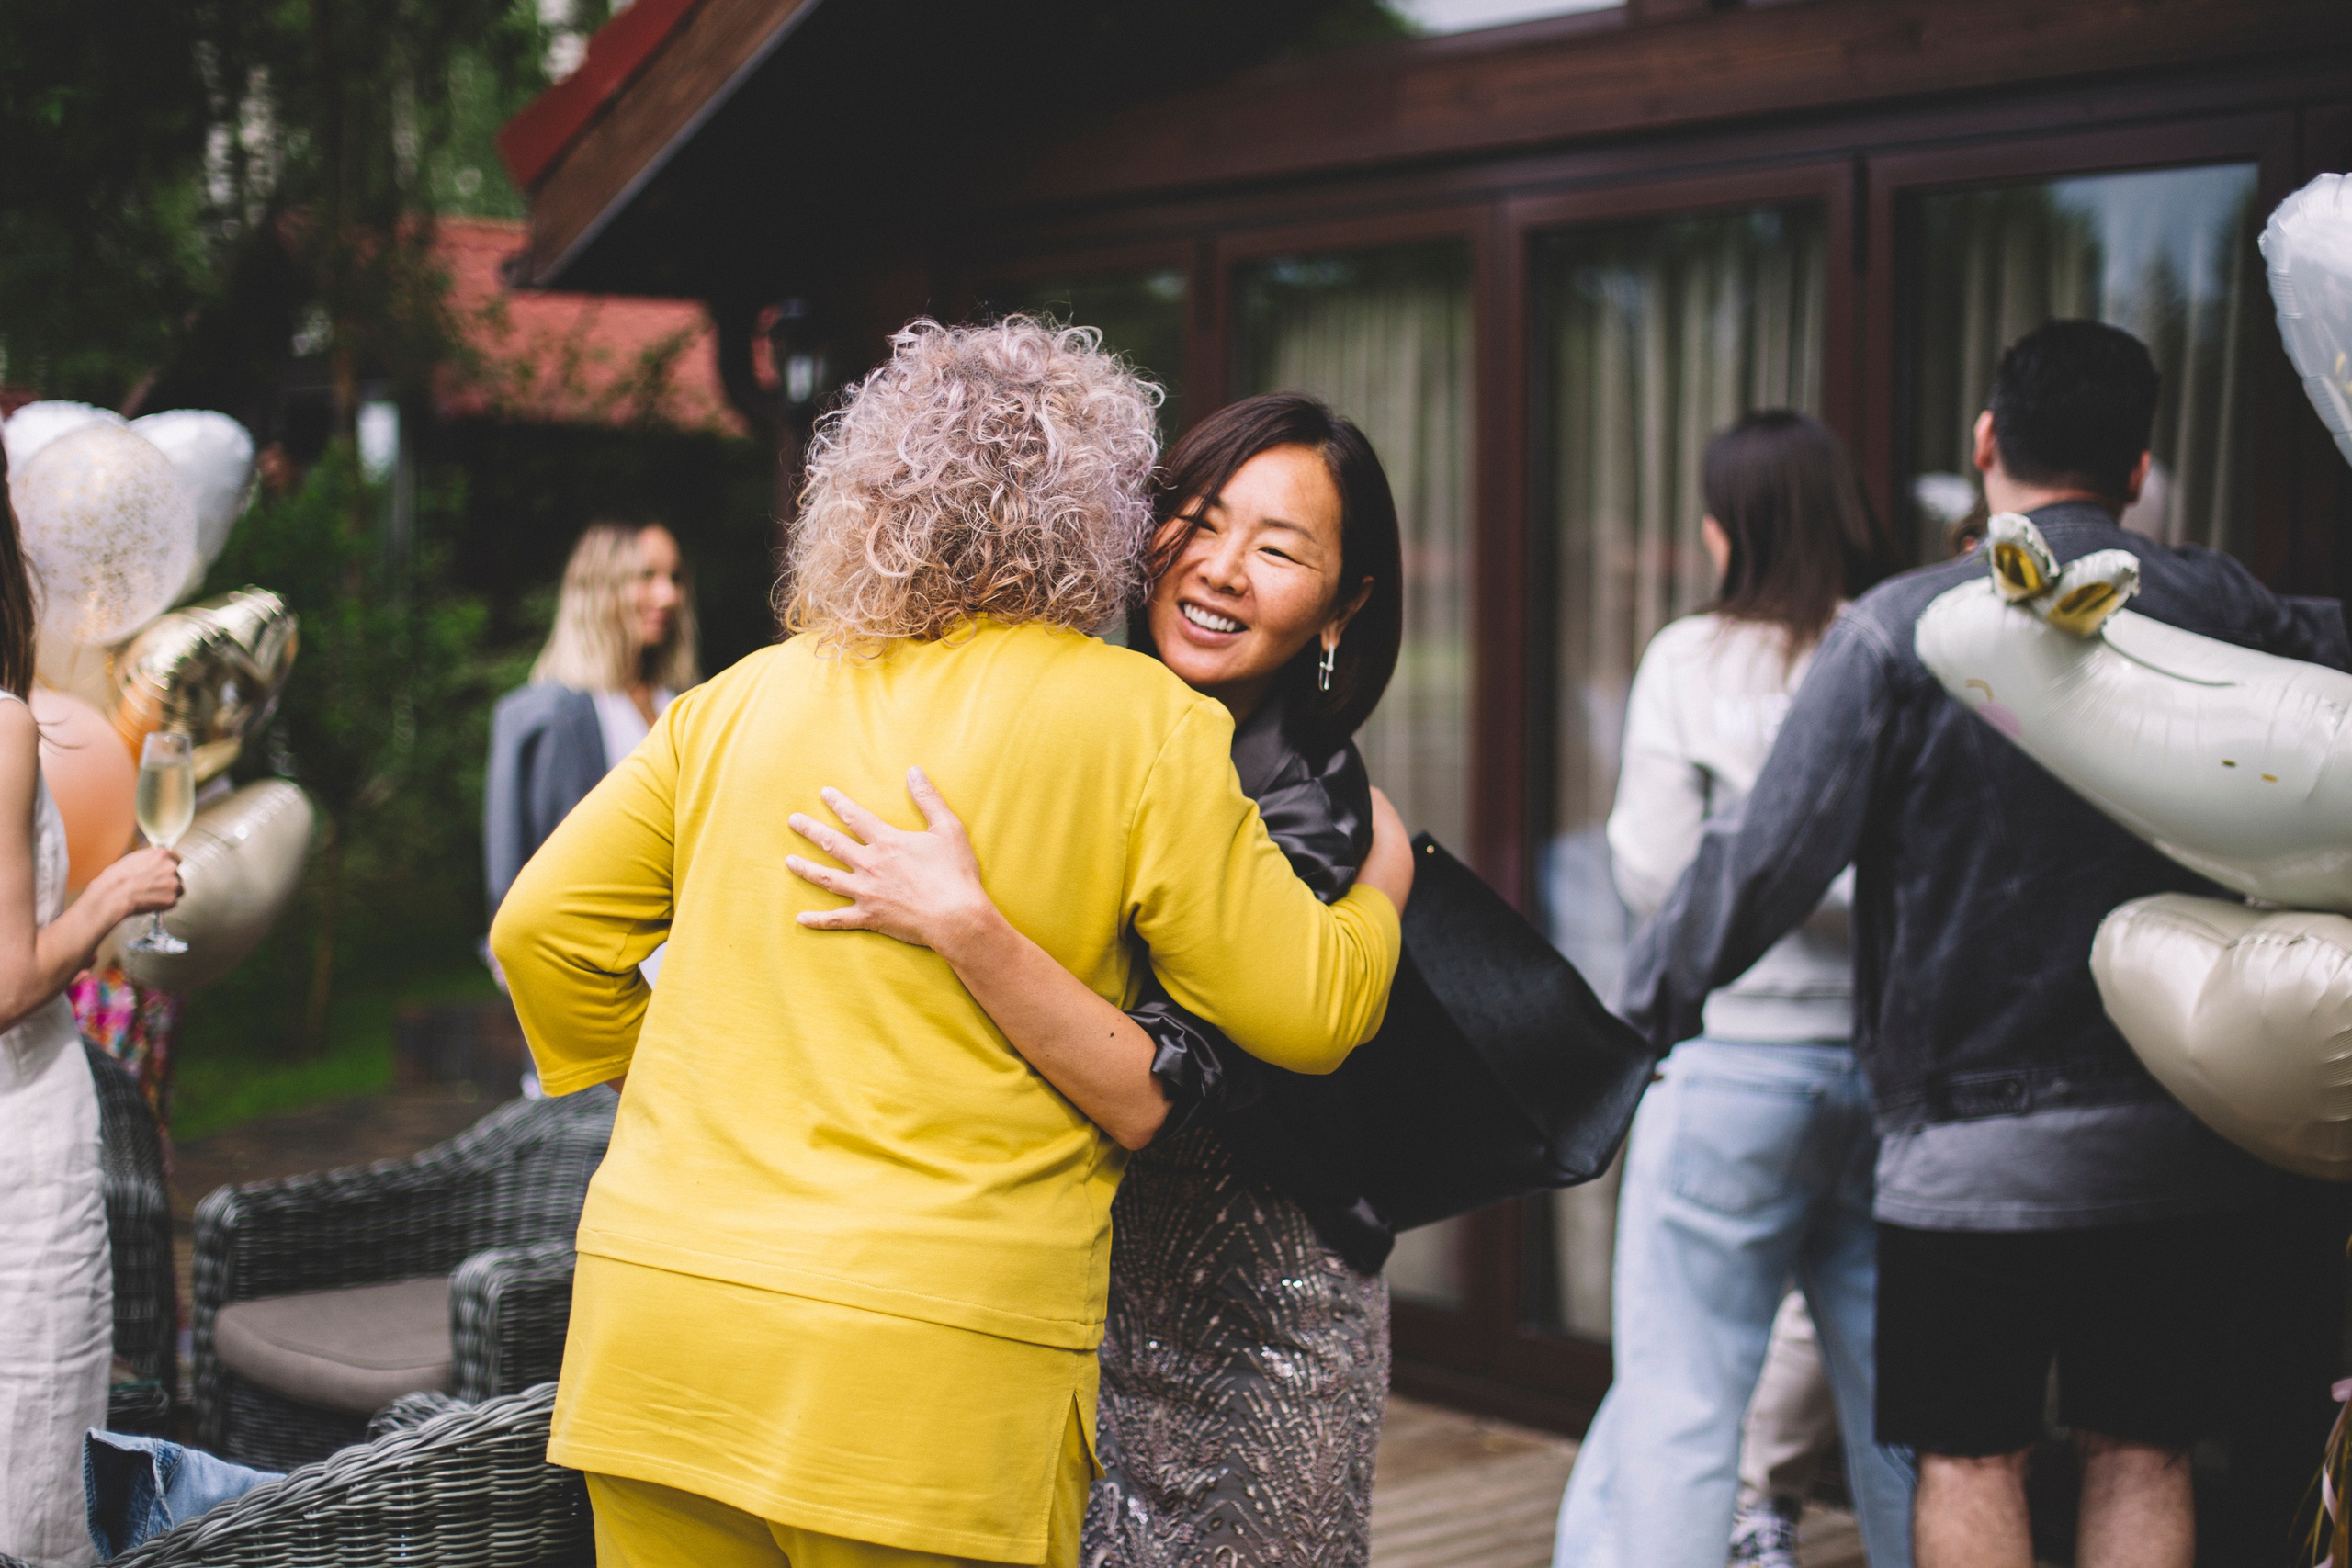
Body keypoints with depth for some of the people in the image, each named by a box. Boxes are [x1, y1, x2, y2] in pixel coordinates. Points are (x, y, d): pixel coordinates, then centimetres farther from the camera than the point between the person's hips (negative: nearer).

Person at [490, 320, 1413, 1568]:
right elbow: (1302, 1015, -1)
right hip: (930, 1367, -4)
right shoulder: (1141, 722, -3)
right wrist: (1378, 891, 19)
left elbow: (543, 926, 11)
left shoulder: (740, 700, 10)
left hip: (654, 1313, 4)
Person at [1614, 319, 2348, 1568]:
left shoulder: (1901, 628, -10)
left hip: (1969, 1146, -3)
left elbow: (1770, 858, -10)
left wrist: (1635, 1017, 0)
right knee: (2142, 1457, 12)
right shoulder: (2217, 610, 0)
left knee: (1970, 1460, 7)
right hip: (2177, 1137, 3)